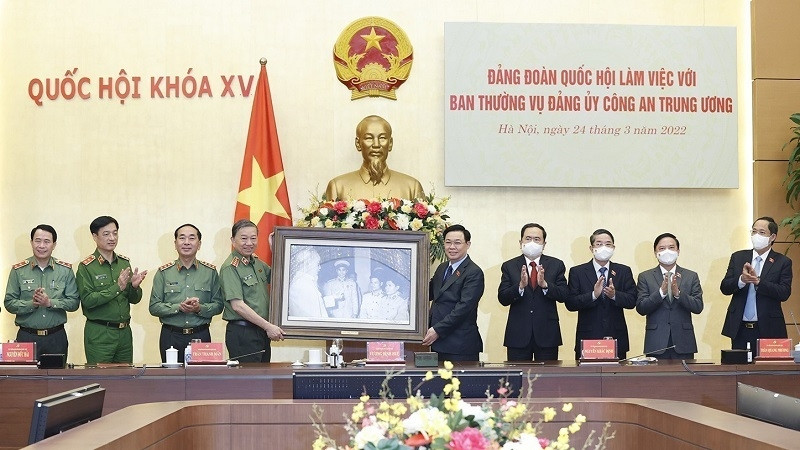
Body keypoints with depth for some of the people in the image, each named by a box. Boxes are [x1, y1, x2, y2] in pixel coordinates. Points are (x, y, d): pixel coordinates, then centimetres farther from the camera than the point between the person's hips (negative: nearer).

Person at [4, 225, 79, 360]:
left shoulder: (65, 270, 3)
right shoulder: (18, 270, 2)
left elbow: (74, 302, -1)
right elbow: (9, 303, -1)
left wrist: (50, 303, -16)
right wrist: (31, 304, -17)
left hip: (56, 337, 1)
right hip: (27, 337, -1)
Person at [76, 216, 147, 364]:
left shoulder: (124, 262, 8)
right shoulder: (86, 267, -7)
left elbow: (135, 300, 11)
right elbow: (87, 300, -16)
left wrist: (134, 286, -10)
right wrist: (117, 288, -22)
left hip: (125, 331, 5)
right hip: (99, 334, -5)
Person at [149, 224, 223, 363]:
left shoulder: (210, 272, 7)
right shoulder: (163, 272, 5)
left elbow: (218, 305, 5)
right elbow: (154, 307, 0)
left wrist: (200, 308, -14)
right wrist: (178, 307, -14)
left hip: (201, 335, 0)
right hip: (171, 336, 0)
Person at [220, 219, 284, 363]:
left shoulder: (257, 262, 12)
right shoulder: (230, 267, -11)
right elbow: (237, 305, -18)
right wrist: (268, 326, -17)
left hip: (263, 332, 8)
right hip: (242, 333, -8)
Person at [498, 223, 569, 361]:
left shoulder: (556, 265, 6)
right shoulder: (509, 266, 5)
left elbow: (563, 296, -3)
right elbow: (502, 299, -5)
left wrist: (544, 284, -21)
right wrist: (520, 286, -22)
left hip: (547, 334, 0)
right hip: (518, 335, 0)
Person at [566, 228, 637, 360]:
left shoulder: (624, 271, 10)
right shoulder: (577, 272, 4)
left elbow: (632, 302, 1)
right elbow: (570, 304, -5)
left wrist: (614, 295, -18)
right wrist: (593, 295, -19)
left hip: (617, 339, 2)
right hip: (588, 338, -1)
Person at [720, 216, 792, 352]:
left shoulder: (783, 262, 2)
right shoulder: (738, 257, 10)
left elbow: (784, 293, -9)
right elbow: (724, 288, 3)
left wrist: (758, 281, -20)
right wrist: (742, 280, -17)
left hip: (767, 329, -2)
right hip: (739, 328, 2)